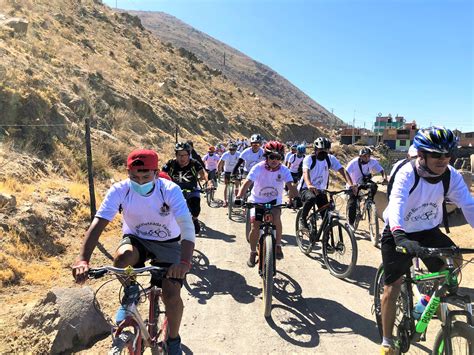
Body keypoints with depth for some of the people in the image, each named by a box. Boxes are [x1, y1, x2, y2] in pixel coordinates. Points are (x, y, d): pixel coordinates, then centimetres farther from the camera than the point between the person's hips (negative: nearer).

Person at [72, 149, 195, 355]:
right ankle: (130, 293, -1)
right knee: (122, 256, -35)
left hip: (168, 244, -1)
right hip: (136, 239, 1)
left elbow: (187, 227, -38)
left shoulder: (170, 190, -27)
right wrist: (83, 259, -43)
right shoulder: (119, 190, -22)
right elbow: (98, 223, -29)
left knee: (172, 295, -14)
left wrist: (184, 262, -54)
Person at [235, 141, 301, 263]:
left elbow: (290, 185, -26)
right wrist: (239, 196, -45)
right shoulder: (258, 168, -19)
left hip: (274, 201, 1)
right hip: (257, 200, 0)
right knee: (255, 228, -9)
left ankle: (278, 246, -10)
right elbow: (247, 182, -30)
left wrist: (295, 198, -47)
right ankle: (253, 253, 17)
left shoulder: (284, 170, -14)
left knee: (276, 217, -30)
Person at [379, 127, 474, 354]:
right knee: (392, 287, -3)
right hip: (399, 234, -4)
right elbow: (396, 204, -42)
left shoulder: (451, 176, -13)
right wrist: (399, 236, -58)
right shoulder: (407, 174, -27)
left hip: (429, 230, 4)